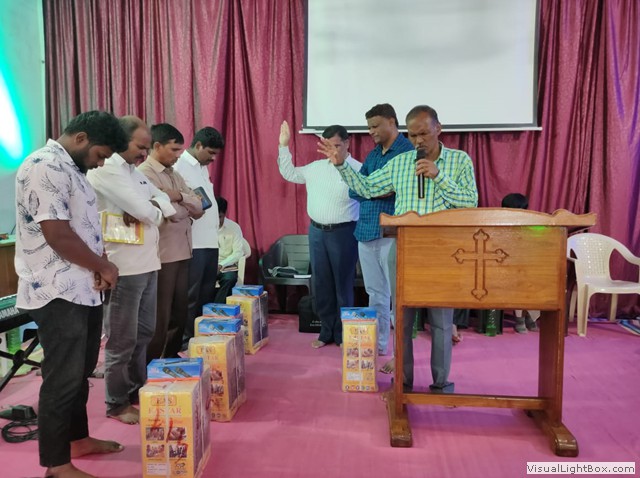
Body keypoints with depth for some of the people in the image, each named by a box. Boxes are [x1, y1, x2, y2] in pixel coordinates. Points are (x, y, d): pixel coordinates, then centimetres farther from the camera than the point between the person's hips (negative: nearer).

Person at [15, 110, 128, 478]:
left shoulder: (71, 169, 15)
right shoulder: (45, 167, -18)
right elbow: (58, 235, -23)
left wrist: (99, 266, 2)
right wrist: (103, 267, -11)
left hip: (85, 289, 10)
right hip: (58, 295, -10)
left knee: (81, 372, 19)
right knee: (63, 379, 0)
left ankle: (78, 439, 34)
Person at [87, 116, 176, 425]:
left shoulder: (135, 172, 17)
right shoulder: (104, 170, -14)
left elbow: (163, 201, 12)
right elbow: (147, 211, -21)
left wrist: (143, 209, -8)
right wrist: (151, 210, 3)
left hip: (147, 265, 9)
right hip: (123, 269, -9)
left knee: (144, 333, 18)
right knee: (122, 341, 2)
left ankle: (137, 391, 33)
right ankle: (117, 404, 17)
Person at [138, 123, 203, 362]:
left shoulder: (174, 175, 16)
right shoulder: (144, 173, -11)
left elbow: (199, 208, 5)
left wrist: (180, 197, -12)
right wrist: (188, 206, -3)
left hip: (182, 251, 8)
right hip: (161, 255, -8)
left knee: (179, 312, 16)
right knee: (159, 317, 0)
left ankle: (171, 360, 29)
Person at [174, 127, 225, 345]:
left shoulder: (203, 167, 18)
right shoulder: (178, 166, -10)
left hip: (211, 241, 9)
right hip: (193, 243, -9)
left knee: (207, 293, 14)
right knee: (190, 295, 0)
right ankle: (185, 341, 11)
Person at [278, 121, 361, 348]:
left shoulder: (358, 169, -7)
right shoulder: (315, 167, 9)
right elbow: (289, 173, 21)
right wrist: (284, 146, 16)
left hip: (343, 233, -5)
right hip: (316, 232, 6)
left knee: (343, 284, 3)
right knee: (321, 283, 11)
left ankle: (342, 334, 16)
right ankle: (326, 332, 25)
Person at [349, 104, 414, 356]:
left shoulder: (408, 151, -5)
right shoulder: (372, 155, 18)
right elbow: (355, 190, 10)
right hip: (366, 231, 7)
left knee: (398, 294, -3)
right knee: (375, 293, 14)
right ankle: (377, 344, 25)